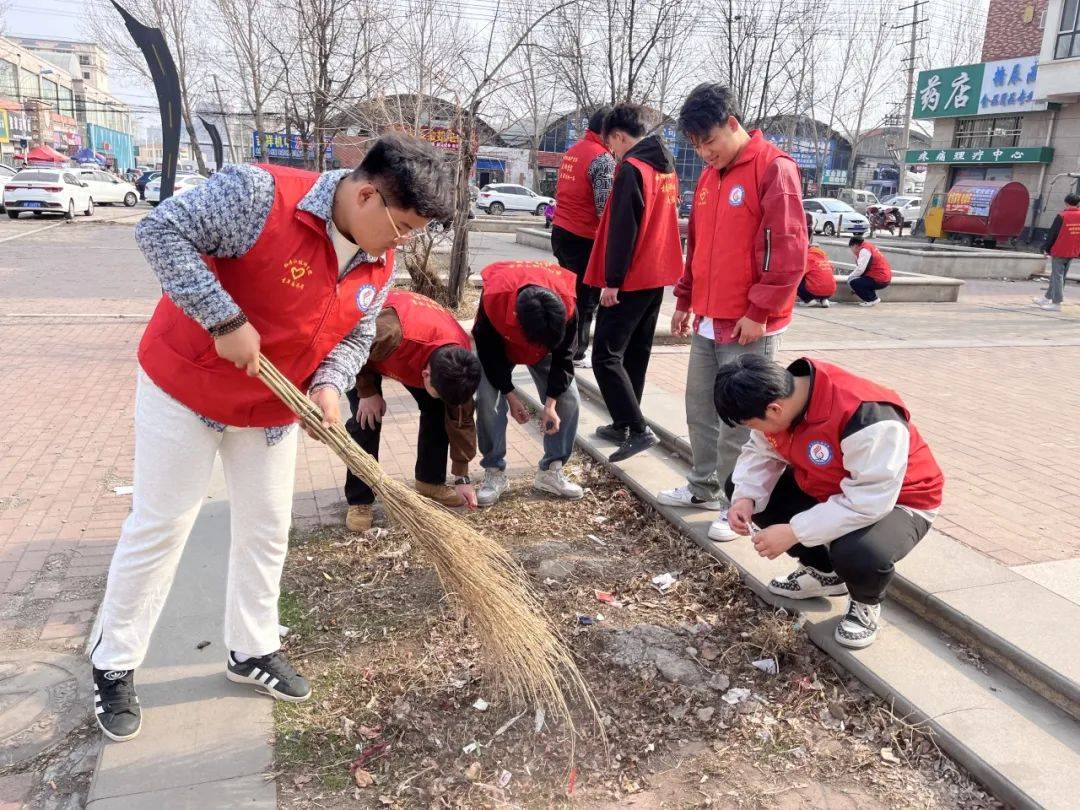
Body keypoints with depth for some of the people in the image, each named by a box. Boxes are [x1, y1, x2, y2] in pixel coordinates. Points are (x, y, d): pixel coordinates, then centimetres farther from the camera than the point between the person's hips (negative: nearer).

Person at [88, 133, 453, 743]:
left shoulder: (380, 265, -6)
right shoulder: (260, 193, -26)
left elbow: (356, 337, 4)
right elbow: (162, 230, -26)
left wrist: (330, 385, -17)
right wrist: (226, 320, -31)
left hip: (274, 409, 6)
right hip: (186, 389, -6)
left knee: (266, 530, 13)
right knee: (160, 526, 6)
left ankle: (252, 651, 34)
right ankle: (113, 664, 26)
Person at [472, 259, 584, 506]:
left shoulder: (566, 304, -38)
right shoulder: (493, 299, -42)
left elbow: (563, 355, -21)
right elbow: (490, 352, -23)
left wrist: (550, 403, -23)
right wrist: (510, 395, -20)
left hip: (547, 346, 2)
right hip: (498, 343, -1)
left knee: (569, 400, -10)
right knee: (488, 400, -19)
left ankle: (551, 471, 3)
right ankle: (494, 473, -3)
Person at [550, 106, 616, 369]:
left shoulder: (571, 152, 13)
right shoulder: (603, 159, -14)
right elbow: (605, 207, -18)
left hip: (560, 232, 8)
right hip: (584, 238, -8)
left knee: (567, 293, 17)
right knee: (586, 299, 2)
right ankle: (576, 354, 8)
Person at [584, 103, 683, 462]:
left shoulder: (631, 168, -15)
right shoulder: (666, 168, 14)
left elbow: (622, 230, -20)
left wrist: (612, 281, -18)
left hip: (630, 280, -9)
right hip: (657, 276, 9)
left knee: (606, 356, -7)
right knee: (636, 355, 15)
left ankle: (637, 430, -11)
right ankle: (623, 425, 24)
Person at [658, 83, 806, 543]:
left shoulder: (774, 170, -10)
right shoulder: (709, 176, 15)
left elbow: (788, 249, -16)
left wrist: (760, 311, -17)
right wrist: (685, 300, 18)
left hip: (748, 326, -8)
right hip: (707, 321, 8)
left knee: (739, 421, -2)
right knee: (700, 410, 15)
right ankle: (704, 487, 30)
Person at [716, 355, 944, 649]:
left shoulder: (867, 418, -39)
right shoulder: (779, 393, -16)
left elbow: (868, 502, -38)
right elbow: (761, 454, -4)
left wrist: (794, 532, -36)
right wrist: (746, 498, -23)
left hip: (896, 501, -7)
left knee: (859, 553, -40)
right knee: (739, 488, -1)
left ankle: (866, 604, 2)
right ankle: (823, 572, 15)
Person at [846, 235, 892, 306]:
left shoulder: (864, 250, -15)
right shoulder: (868, 246, 15)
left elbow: (860, 269, -21)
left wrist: (849, 276, -9)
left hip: (880, 281, -10)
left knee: (852, 282, -16)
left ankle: (873, 299, -7)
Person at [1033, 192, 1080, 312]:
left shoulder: (1062, 216, -13)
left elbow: (1052, 233, -10)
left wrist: (1046, 248, -1)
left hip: (1059, 251, -6)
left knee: (1057, 276, -3)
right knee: (1060, 276, 15)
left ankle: (1056, 303, -4)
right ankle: (1048, 298, 25)